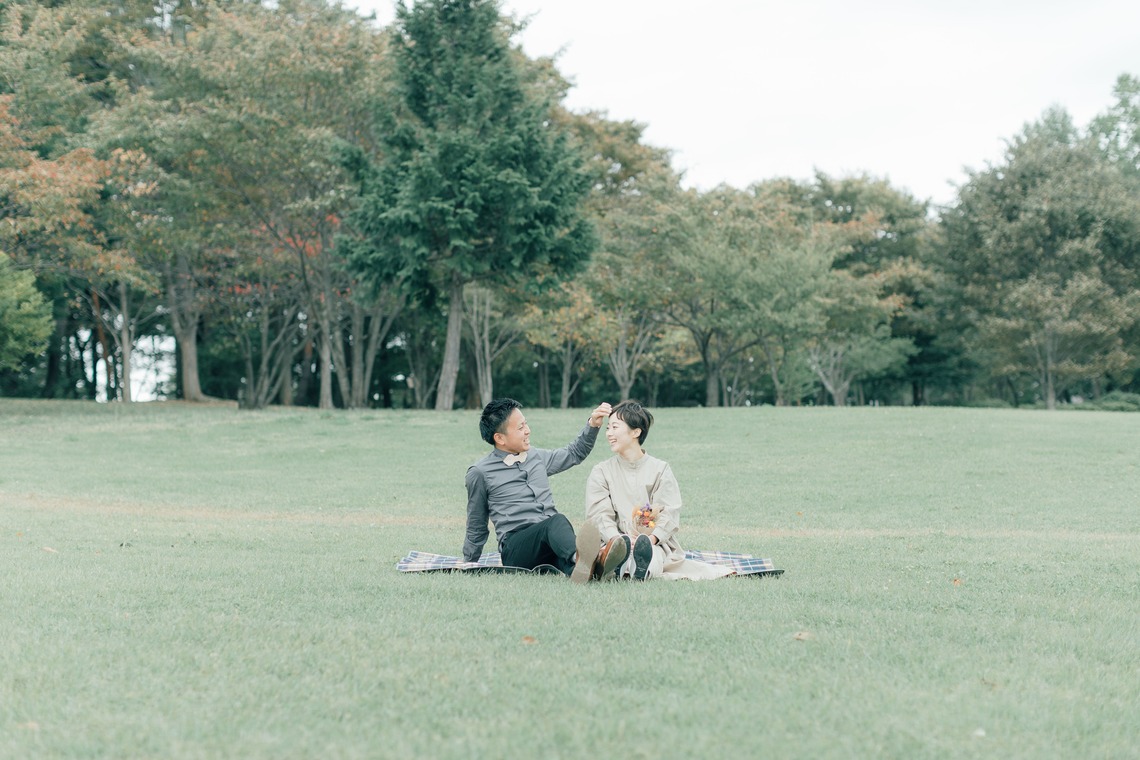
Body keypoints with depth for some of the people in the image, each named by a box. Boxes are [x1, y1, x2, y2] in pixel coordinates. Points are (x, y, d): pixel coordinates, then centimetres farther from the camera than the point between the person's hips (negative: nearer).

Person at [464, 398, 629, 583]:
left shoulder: (537, 457, 22)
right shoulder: (480, 473, 7)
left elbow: (575, 453, 37)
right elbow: (476, 529, 16)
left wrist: (592, 425, 23)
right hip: (515, 548, -5)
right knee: (556, 521, -38)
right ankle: (579, 558, -72)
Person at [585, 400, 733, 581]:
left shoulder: (660, 469, 11)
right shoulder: (601, 472, 14)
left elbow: (670, 513, 0)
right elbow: (599, 514, 0)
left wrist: (652, 538, -21)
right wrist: (617, 538, -21)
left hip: (656, 543, -1)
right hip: (616, 541, 1)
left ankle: (643, 568, -72)